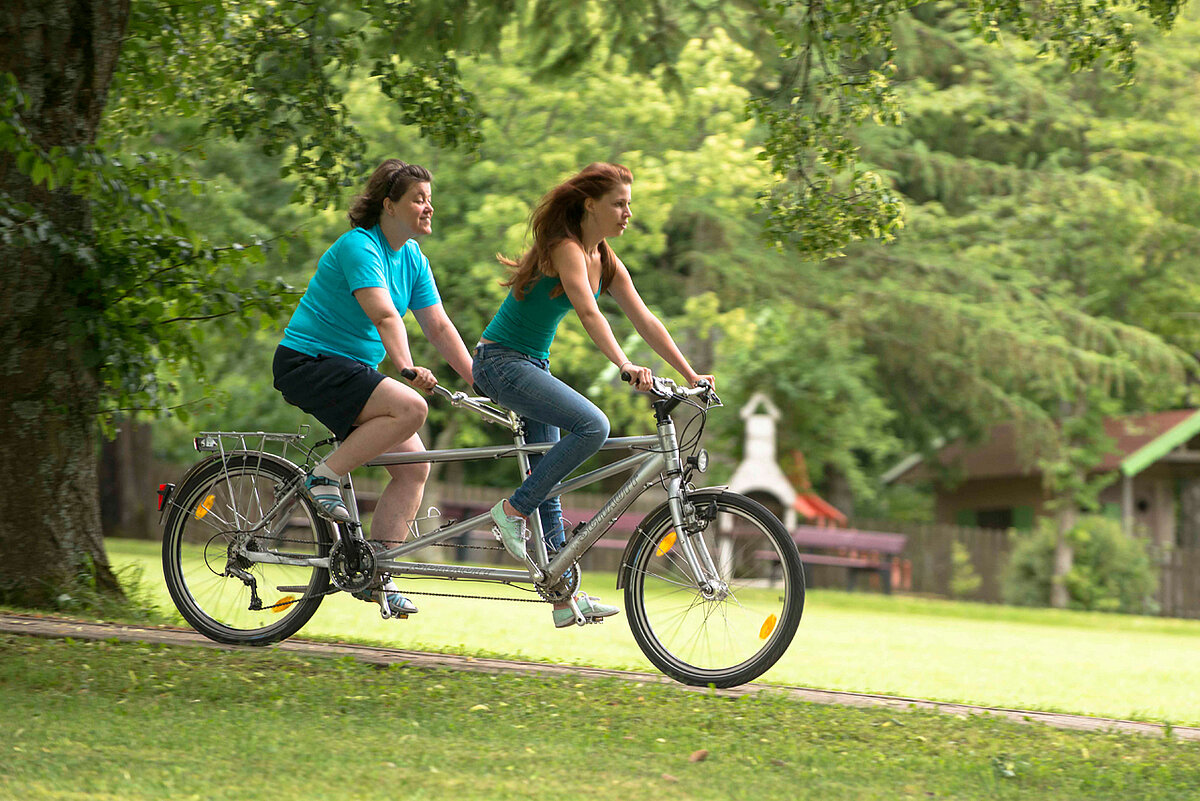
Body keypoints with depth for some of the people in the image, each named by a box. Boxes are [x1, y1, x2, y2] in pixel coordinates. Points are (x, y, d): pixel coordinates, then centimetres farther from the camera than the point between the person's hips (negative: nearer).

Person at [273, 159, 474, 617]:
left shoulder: (412, 257, 9)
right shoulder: (358, 246, -16)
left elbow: (439, 326, 6)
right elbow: (384, 315, -30)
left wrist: (479, 383, -3)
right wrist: (407, 369, -42)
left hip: (351, 371, 9)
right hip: (308, 364, -9)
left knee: (414, 465, -4)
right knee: (410, 407, -29)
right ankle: (324, 477, -16)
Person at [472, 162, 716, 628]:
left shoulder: (607, 264, 9)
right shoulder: (565, 248, -18)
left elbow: (645, 321, 8)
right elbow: (588, 313, -32)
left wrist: (691, 375, 1)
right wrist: (626, 366, -44)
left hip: (533, 364, 9)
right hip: (501, 361, -9)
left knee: (547, 479, 7)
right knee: (592, 426, -26)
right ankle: (512, 511, -16)